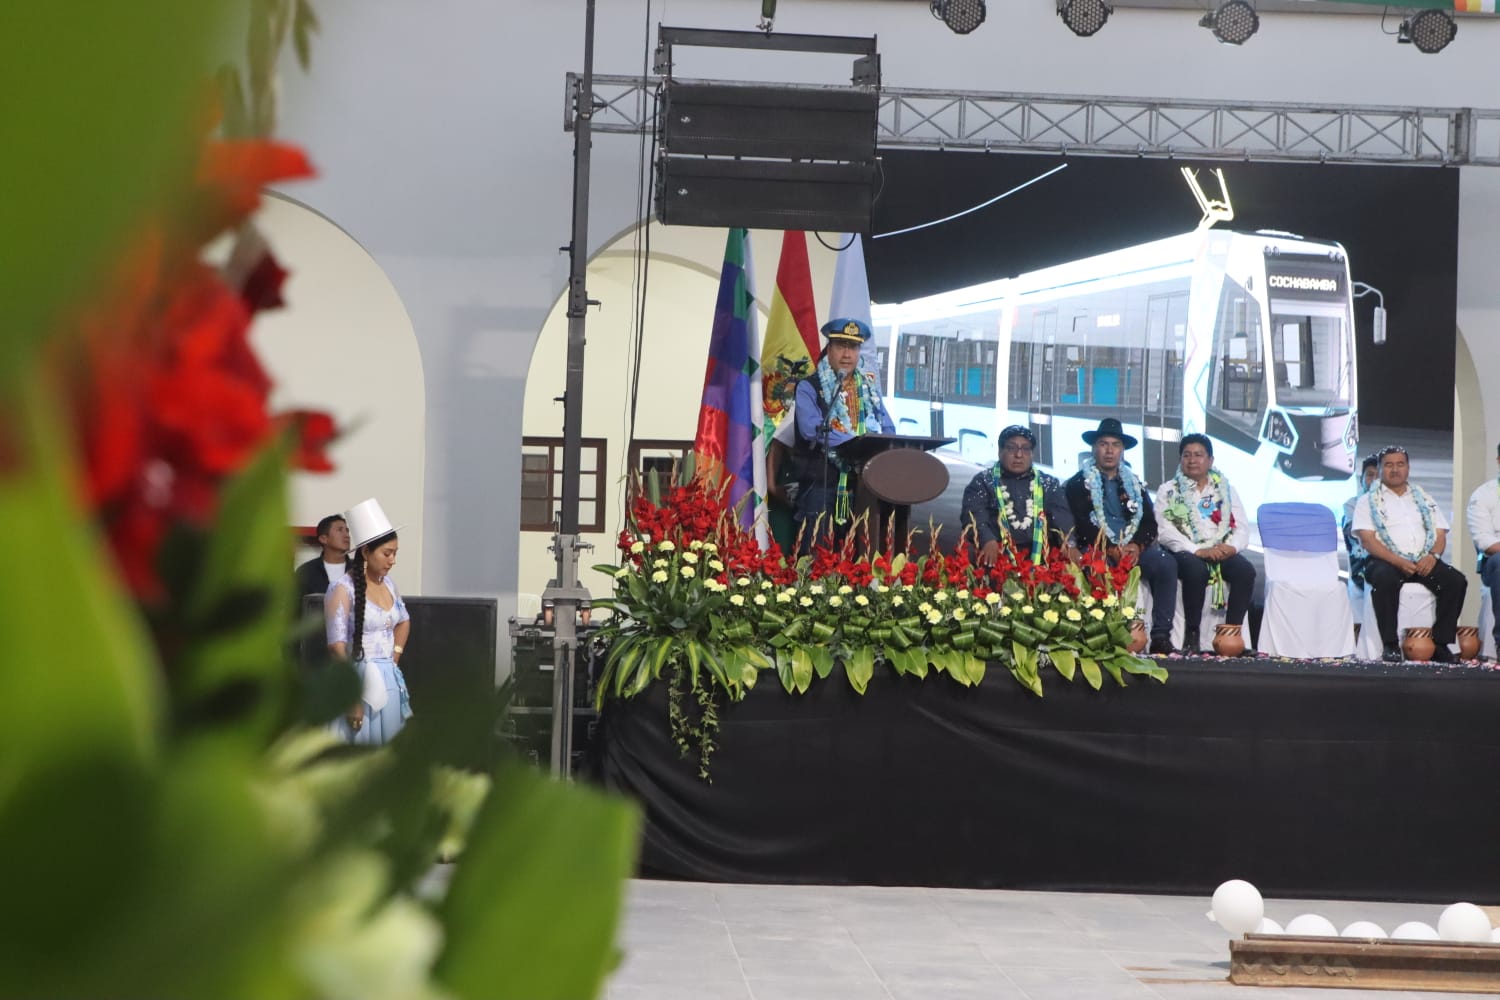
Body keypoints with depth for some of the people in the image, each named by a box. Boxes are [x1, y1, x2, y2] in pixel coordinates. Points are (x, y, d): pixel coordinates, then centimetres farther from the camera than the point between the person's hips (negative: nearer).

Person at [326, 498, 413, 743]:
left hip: (391, 681, 7)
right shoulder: (342, 589, -11)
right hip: (357, 681, -7)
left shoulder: (388, 583, 10)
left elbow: (403, 622, 29)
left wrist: (394, 658, 14)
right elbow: (337, 648, -16)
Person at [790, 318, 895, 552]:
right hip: (820, 481, -5)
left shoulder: (869, 388, 17)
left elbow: (888, 430, 11)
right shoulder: (809, 387, 0)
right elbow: (812, 429, -16)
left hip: (862, 482, 5)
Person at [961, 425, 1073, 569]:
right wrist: (988, 540, -26)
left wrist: (1069, 543, -18)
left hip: (1040, 558, 2)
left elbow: (1063, 516, 3)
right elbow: (974, 516, -5)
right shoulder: (983, 482, 11)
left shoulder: (1048, 484, 18)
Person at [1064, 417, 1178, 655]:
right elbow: (1081, 525, -3)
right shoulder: (1078, 484, 11)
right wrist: (1111, 549, -16)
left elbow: (1150, 523, 12)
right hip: (1097, 549, -4)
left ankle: (1161, 636, -28)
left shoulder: (1134, 485, 23)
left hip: (1135, 548, 4)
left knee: (1166, 563, -26)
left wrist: (1137, 546, -10)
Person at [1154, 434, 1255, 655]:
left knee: (1245, 570, -28)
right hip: (1186, 552, -3)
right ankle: (1192, 634, -26)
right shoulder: (1168, 491, 9)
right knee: (1196, 570, -37)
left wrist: (1232, 547, -15)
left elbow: (1242, 527, 10)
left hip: (1222, 552, 3)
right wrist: (1198, 551, -20)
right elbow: (1165, 531, -6)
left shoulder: (1225, 490, 19)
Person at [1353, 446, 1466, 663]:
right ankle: (1390, 645, -33)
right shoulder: (1368, 501, 10)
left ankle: (1440, 643, -20)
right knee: (1385, 578, -39)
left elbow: (1440, 535, 15)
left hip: (1424, 563, 4)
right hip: (1386, 561, -4)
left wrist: (1433, 556, -9)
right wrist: (1398, 562, -18)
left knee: (1456, 580, -24)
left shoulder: (1424, 500, 23)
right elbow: (1367, 539, -4)